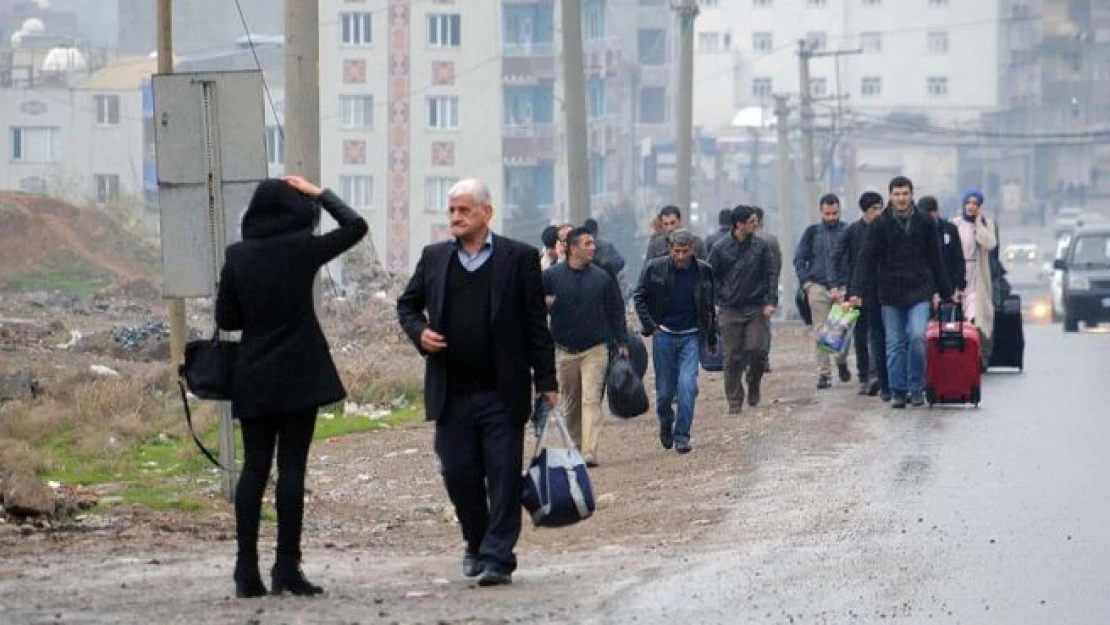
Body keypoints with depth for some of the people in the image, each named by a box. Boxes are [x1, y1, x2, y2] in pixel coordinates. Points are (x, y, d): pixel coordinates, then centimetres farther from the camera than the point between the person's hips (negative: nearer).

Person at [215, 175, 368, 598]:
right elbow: (355, 226, 2)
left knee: (254, 468, 7)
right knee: (292, 467, -1)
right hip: (300, 375, -3)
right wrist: (320, 194, 10)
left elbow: (225, 318, 5)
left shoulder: (237, 257, 1)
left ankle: (247, 570, 5)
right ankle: (287, 567, -2)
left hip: (253, 379, 3)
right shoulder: (302, 249, -9)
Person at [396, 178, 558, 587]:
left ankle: (497, 558, 1)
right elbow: (407, 304, 20)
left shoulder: (518, 258, 0)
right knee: (458, 473, 7)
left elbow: (536, 323, 0)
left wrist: (546, 381, -3)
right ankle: (477, 544, 26)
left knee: (503, 477, -3)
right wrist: (419, 332, -2)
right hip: (451, 393, 3)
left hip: (502, 393, -3)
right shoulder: (434, 258, 10)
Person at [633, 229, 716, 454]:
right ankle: (665, 425, 33)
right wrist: (650, 325, -5)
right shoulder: (655, 268, -5)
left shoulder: (703, 271, -1)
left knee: (687, 385, -14)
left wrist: (711, 338, 11)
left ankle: (682, 436, -8)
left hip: (691, 337, 0)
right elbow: (639, 297, 4)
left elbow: (709, 307, 9)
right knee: (665, 389, 5)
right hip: (664, 335, 0)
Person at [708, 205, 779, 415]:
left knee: (756, 349, -8)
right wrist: (721, 297, 0)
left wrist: (771, 301, -6)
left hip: (757, 309, 0)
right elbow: (711, 277, 8)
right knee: (732, 357, 1)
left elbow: (771, 275, 3)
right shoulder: (721, 249, -1)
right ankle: (734, 400, 8)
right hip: (730, 311, 0)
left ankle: (753, 386, 20)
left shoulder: (761, 247, 2)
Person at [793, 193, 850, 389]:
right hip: (818, 287, 1)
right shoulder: (812, 232, 9)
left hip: (843, 288, -1)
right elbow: (799, 259, 13)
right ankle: (823, 373, 1)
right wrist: (805, 281, 1)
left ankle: (841, 361, 22)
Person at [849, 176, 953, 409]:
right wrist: (857, 291, -12)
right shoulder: (880, 225, 0)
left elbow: (935, 260, 13)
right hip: (891, 294, 0)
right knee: (895, 344, 2)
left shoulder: (924, 223, 5)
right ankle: (898, 391, 10)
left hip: (919, 292, 0)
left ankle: (916, 388, 0)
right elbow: (867, 259, -2)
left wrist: (945, 292, 15)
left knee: (917, 336, -14)